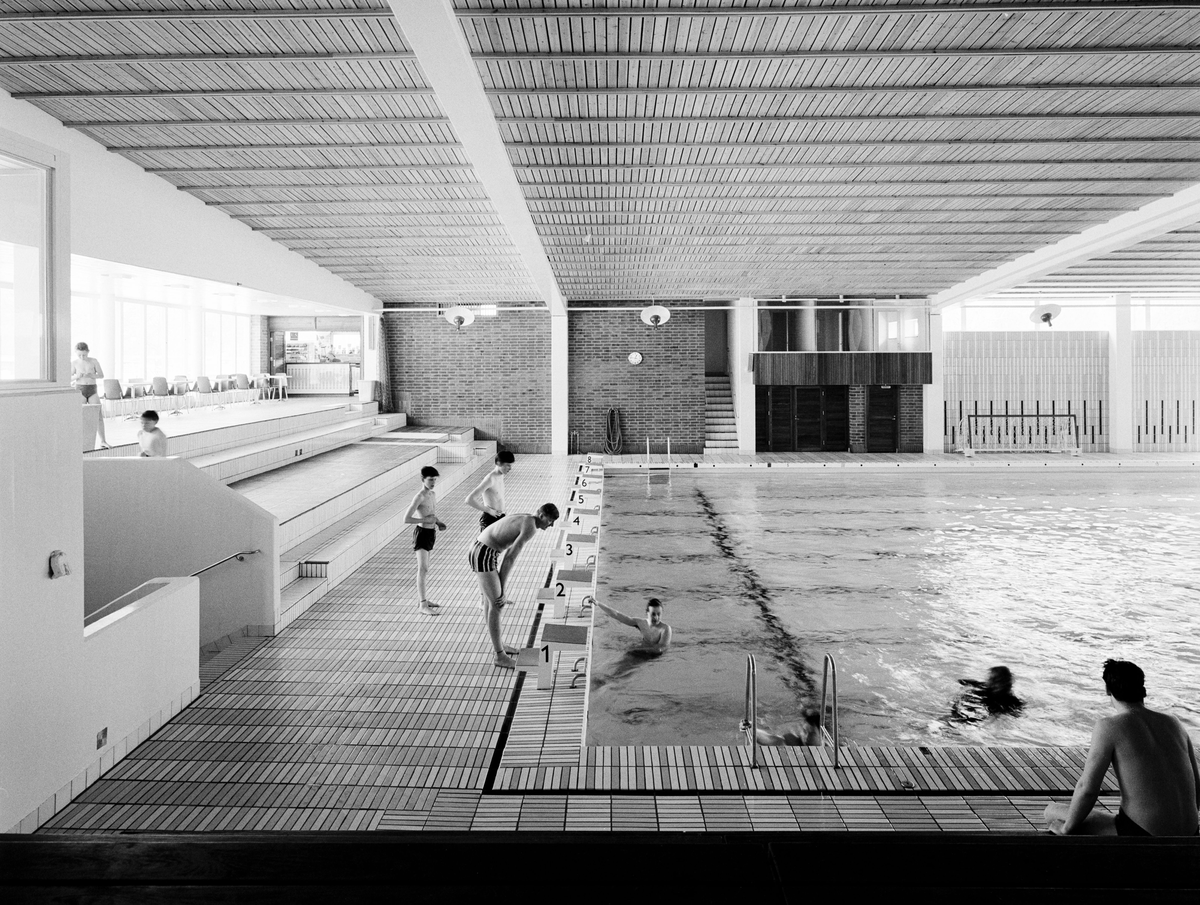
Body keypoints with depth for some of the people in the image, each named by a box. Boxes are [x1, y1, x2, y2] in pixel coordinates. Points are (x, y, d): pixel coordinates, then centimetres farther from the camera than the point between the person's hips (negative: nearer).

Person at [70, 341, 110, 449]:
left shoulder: (93, 361, 3)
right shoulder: (74, 363, 1)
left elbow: (101, 375, 1)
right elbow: (69, 378, 1)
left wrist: (91, 375, -17)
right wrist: (77, 376, -20)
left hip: (93, 390, 1)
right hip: (80, 390, -1)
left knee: (99, 416, -6)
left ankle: (103, 441, -1)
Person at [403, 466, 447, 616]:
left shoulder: (433, 495, 8)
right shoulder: (419, 497, -17)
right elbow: (406, 519, -21)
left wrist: (439, 522, 6)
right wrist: (426, 520, -23)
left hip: (431, 532, 9)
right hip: (422, 533, -9)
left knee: (424, 568, 18)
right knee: (423, 569, -10)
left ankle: (422, 596, 30)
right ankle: (423, 605, -10)